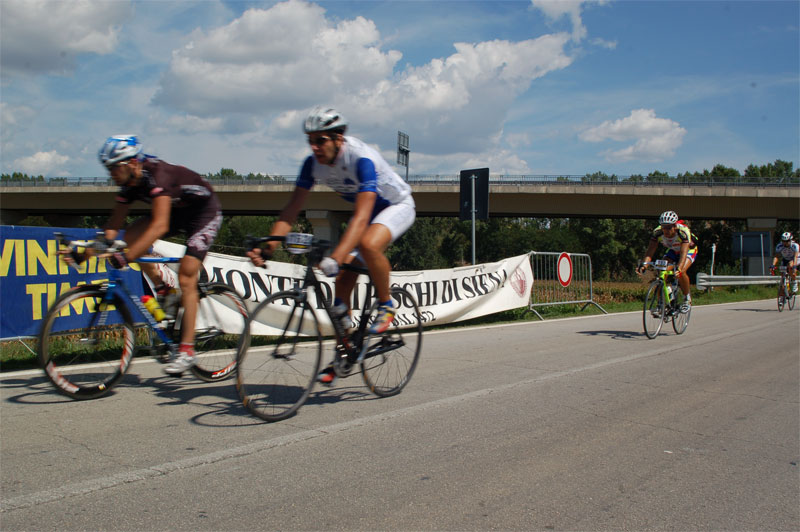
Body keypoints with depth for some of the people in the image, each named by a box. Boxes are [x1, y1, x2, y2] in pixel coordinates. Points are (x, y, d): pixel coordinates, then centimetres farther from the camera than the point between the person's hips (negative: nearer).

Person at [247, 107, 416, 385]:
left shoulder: (361, 159, -36)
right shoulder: (313, 163, -16)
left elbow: (361, 217, -45)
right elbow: (292, 209, -15)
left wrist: (336, 256, -57)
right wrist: (268, 245, -30)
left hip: (397, 206, -6)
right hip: (366, 209, 6)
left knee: (369, 245, -38)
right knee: (344, 279, -4)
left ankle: (386, 305, -11)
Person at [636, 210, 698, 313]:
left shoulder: (684, 231, -37)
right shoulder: (657, 232, -27)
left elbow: (683, 253, -47)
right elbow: (650, 250, -32)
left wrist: (679, 268, -64)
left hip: (689, 249, -4)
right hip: (673, 251, 4)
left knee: (681, 272, -30)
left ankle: (687, 298, -5)